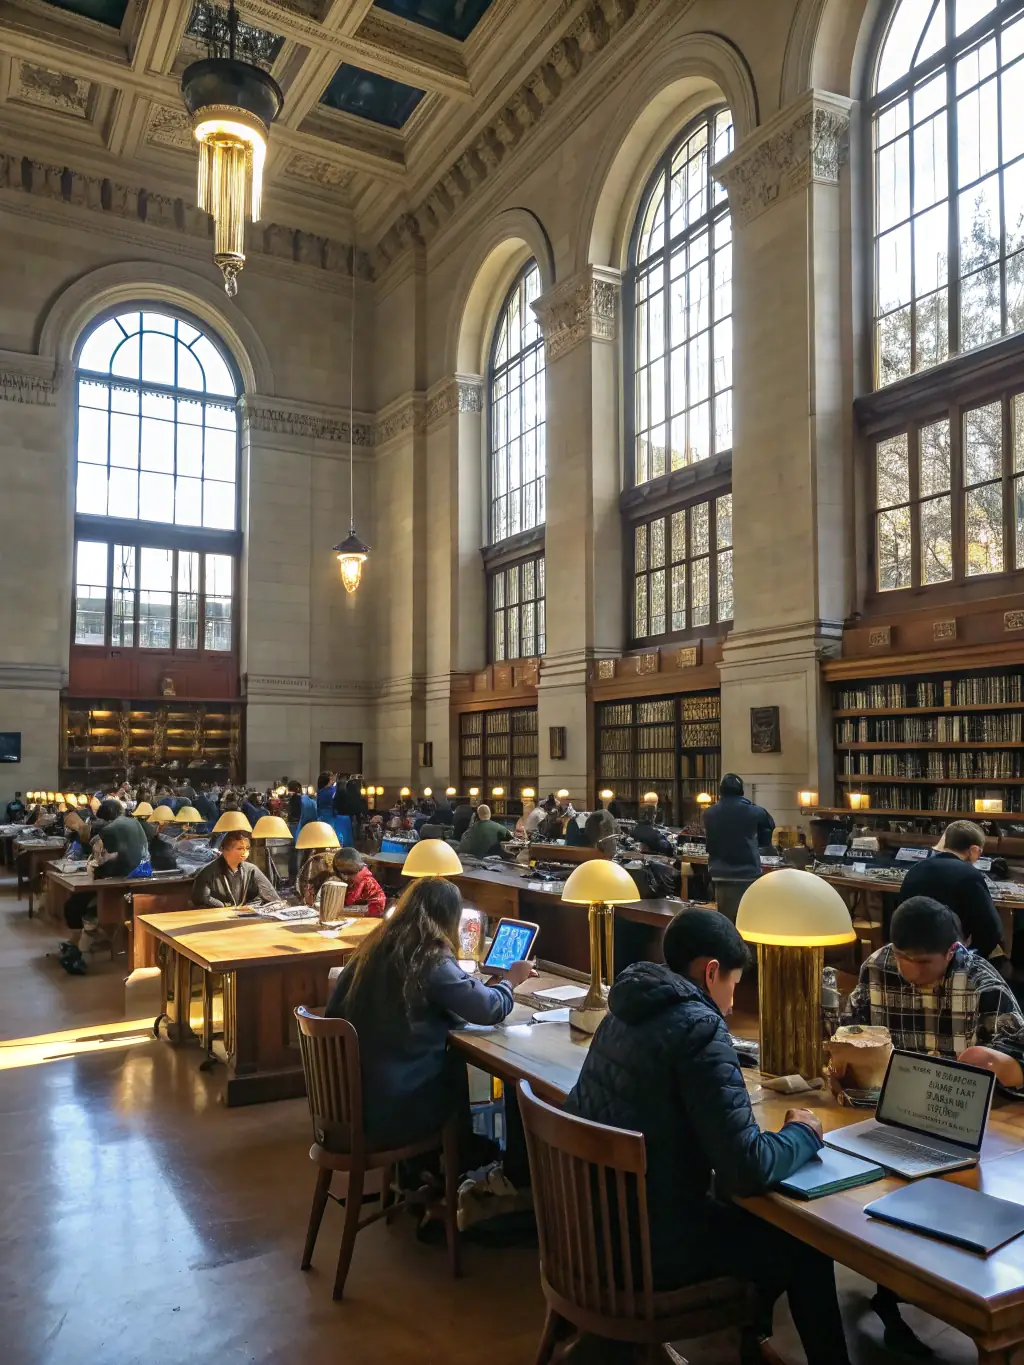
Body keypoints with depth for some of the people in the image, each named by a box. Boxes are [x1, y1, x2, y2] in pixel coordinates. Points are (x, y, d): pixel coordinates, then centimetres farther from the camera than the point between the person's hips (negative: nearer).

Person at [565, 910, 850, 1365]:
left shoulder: (626, 1011, 3)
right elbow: (748, 1169, -24)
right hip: (650, 1244, -8)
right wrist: (804, 1133, -6)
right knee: (806, 1244, 13)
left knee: (755, 1217, 28)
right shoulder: (698, 1026, -22)